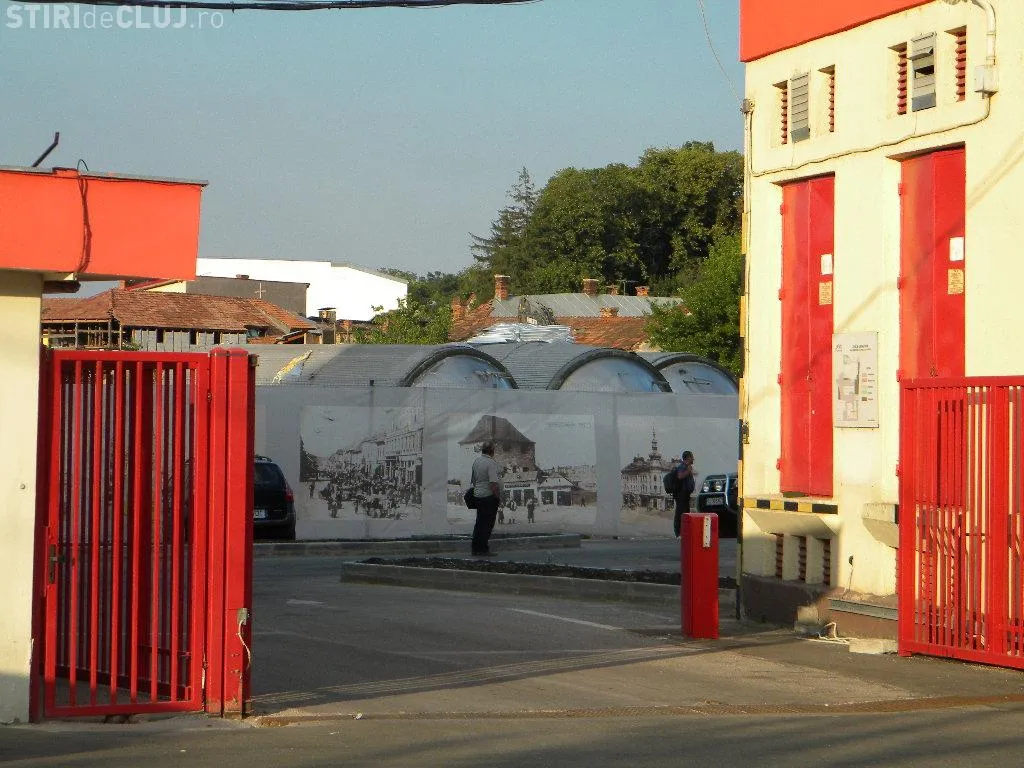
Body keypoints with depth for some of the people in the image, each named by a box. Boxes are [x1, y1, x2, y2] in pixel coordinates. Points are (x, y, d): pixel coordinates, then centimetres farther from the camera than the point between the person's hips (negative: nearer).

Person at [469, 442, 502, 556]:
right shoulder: (491, 463, -17)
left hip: (478, 495, 8)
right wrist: (498, 497, -15)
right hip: (489, 496, -8)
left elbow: (473, 479, 19)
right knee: (487, 523, -3)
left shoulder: (476, 461, 9)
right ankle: (482, 549, -3)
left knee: (480, 522, 14)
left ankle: (476, 548, 17)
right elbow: (493, 483, -22)